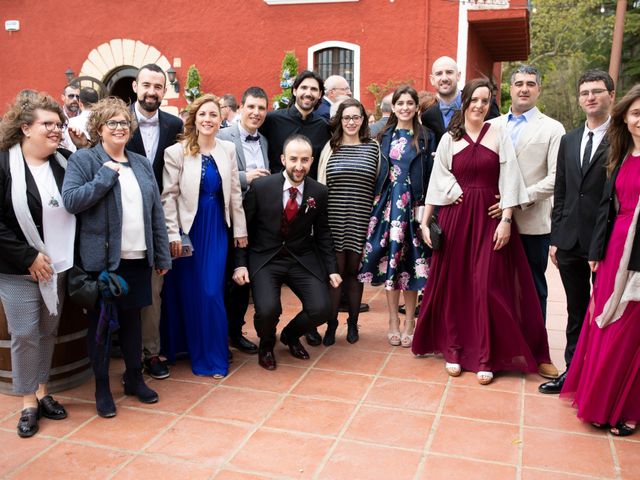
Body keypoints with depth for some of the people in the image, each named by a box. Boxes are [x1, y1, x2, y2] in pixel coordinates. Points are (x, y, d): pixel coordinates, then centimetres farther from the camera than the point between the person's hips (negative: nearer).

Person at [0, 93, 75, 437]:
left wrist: (64, 256, -1)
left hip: (57, 266, 4)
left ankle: (42, 392, 28)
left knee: (48, 332, 13)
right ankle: (28, 402, 17)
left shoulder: (62, 165, 3)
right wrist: (28, 257, -15)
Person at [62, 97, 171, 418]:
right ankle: (102, 387, 22)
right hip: (102, 259, -4)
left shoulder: (141, 163, 12)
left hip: (138, 258, 5)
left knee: (132, 318, 15)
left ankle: (134, 377, 31)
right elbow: (71, 201, -15)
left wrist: (163, 256, 8)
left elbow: (156, 212, 11)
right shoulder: (83, 160, -3)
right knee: (100, 323, 8)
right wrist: (106, 175, -17)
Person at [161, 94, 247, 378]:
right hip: (188, 228, -2)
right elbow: (168, 196, -7)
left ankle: (213, 355, 15)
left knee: (212, 293, 1)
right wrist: (173, 235, -12)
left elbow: (234, 192, 8)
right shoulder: (177, 152, -7)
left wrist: (240, 230, 7)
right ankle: (184, 346, 28)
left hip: (216, 229, 2)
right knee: (188, 292, 9)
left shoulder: (228, 149, 4)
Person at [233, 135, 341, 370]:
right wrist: (241, 263, -8)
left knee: (321, 309, -16)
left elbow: (323, 233, 8)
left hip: (302, 259, 3)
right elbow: (244, 227, 0)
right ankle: (266, 344, 14)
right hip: (265, 259, -2)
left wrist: (331, 269, 3)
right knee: (267, 310, -26)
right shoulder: (260, 187, -9)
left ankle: (290, 335, 21)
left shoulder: (319, 192, -2)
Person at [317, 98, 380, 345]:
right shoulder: (330, 147, 6)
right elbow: (320, 185, 6)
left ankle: (353, 324, 22)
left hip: (361, 221, 0)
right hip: (333, 220, 0)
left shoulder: (373, 147, 5)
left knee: (354, 271, 8)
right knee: (334, 271, 2)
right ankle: (331, 325, 14)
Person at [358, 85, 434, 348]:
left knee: (411, 262, 1)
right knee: (390, 259, 2)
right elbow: (377, 172, 10)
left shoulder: (426, 137, 5)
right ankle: (393, 321, 14)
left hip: (415, 204, -1)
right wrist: (376, 203, 2)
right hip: (388, 203, 2)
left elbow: (431, 174, 0)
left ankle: (409, 321, 13)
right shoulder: (384, 136, 11)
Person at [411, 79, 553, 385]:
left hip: (490, 218, -1)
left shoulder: (499, 134, 3)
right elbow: (437, 182, 7)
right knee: (453, 285, 6)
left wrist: (506, 220, -10)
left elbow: (508, 179, -2)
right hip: (455, 218, 1)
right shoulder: (449, 139, 6)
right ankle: (454, 349, 20)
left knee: (488, 287, -1)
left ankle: (486, 358, 10)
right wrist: (425, 221, 3)